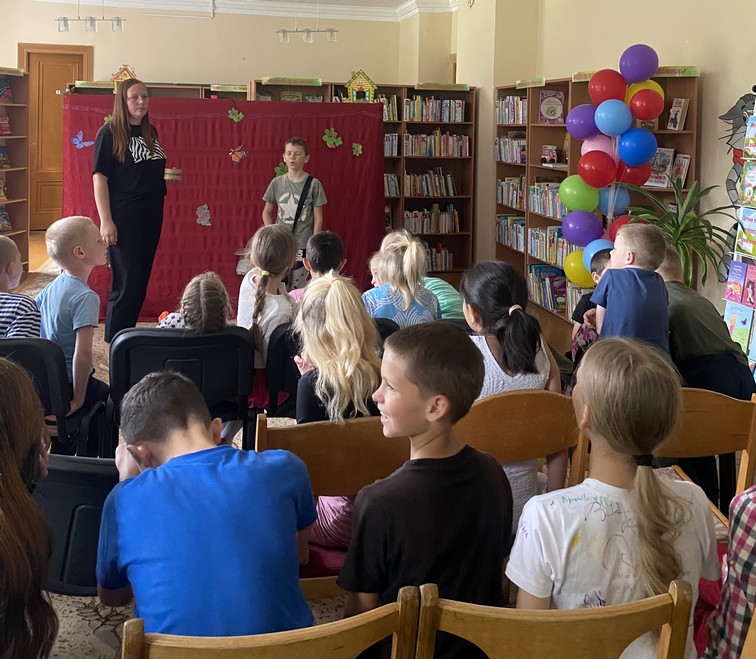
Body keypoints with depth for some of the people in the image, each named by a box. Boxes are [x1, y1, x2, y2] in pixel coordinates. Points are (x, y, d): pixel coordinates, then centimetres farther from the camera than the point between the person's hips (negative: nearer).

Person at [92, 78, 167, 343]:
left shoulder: (150, 132, 11)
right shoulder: (109, 133, -9)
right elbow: (99, 177, -13)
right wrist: (105, 221, -18)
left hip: (151, 215, 7)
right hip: (123, 217, -7)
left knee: (141, 280, 11)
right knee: (126, 282, -5)